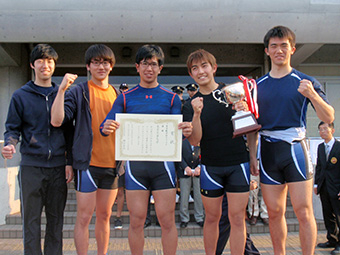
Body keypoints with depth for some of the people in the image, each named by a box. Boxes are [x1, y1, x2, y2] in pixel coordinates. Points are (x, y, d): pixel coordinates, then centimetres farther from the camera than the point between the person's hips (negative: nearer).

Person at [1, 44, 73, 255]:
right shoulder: (21, 96, 6)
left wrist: (70, 162, 4)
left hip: (58, 166, 2)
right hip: (31, 166, -2)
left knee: (56, 219, 8)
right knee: (31, 220, 1)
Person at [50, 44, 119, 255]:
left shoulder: (117, 94, 12)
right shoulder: (79, 92, -3)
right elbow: (57, 120, -13)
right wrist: (62, 89, -21)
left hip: (112, 164, 5)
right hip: (88, 162, -5)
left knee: (105, 216, 13)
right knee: (84, 217, -1)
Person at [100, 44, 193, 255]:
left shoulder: (171, 98, 9)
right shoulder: (126, 98, 10)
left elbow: (177, 129, 3)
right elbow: (106, 125, 2)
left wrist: (187, 131, -22)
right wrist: (106, 129, -22)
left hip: (163, 162, 0)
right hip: (135, 164, 1)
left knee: (167, 221, 1)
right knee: (136, 221, 4)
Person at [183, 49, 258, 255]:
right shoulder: (191, 105, 3)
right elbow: (195, 140, -7)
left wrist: (253, 156, -5)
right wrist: (197, 114, -21)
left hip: (239, 163, -1)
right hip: (210, 166, 1)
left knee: (237, 218, 0)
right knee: (212, 217, 8)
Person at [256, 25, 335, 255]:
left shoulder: (305, 82, 4)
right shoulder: (258, 85, 12)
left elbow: (329, 118, -3)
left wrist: (312, 94, -19)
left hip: (294, 148, -2)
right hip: (268, 152, 3)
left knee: (304, 211, -6)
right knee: (275, 213, 7)